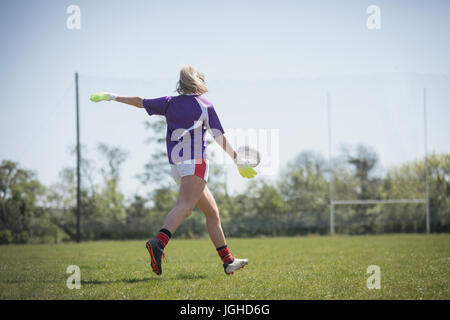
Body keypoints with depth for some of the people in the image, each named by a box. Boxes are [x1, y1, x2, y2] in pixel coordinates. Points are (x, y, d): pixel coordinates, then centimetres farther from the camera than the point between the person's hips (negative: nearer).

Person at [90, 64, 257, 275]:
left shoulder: (171, 102, 14)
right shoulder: (205, 106, 3)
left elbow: (140, 102, 19)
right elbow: (220, 139, 2)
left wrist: (112, 97, 32)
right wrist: (239, 162, 8)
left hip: (176, 164, 7)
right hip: (195, 162, -7)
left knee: (212, 212, 12)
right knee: (185, 206, -25)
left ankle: (228, 261, 12)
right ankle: (158, 243, -49)